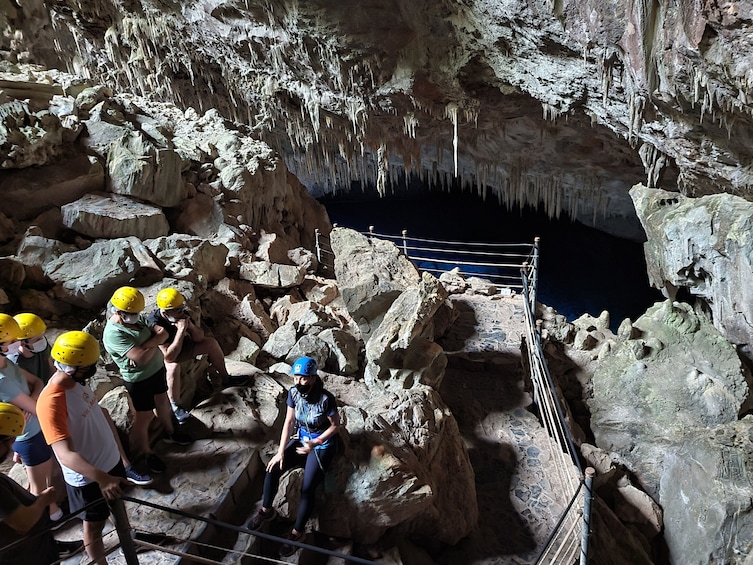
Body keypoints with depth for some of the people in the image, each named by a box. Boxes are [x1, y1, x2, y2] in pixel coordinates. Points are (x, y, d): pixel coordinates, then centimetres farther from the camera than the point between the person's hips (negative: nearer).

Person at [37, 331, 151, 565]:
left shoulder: (76, 381, -6)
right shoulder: (51, 402, -32)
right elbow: (66, 454, -38)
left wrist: (121, 453, 16)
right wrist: (101, 478, -50)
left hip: (111, 461, 8)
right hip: (87, 478, -8)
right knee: (94, 526, 14)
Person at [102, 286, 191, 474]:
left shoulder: (136, 318, -3)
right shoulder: (113, 334, -29)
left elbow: (163, 333, -6)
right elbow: (141, 358, -34)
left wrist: (145, 346, -22)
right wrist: (155, 342, -17)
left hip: (157, 368, 8)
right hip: (139, 380, -8)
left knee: (162, 402, 27)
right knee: (144, 416, 9)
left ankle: (169, 432, 51)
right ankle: (146, 453, 30)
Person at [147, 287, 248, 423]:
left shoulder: (182, 314, -18)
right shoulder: (156, 324, -36)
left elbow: (199, 338, -9)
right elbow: (169, 357, -40)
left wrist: (191, 326, -30)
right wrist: (181, 330, -43)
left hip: (181, 347, 6)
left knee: (211, 342, -5)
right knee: (173, 366, -39)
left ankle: (226, 379, 9)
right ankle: (175, 408, -27)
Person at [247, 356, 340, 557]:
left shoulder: (325, 398, -27)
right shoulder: (293, 392, -11)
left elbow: (336, 426, -15)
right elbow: (289, 422, -6)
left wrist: (315, 444, -25)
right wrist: (281, 451, -12)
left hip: (323, 445, -5)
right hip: (301, 439, 5)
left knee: (307, 489, -17)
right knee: (273, 469, -10)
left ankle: (296, 533, 2)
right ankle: (266, 510, 14)